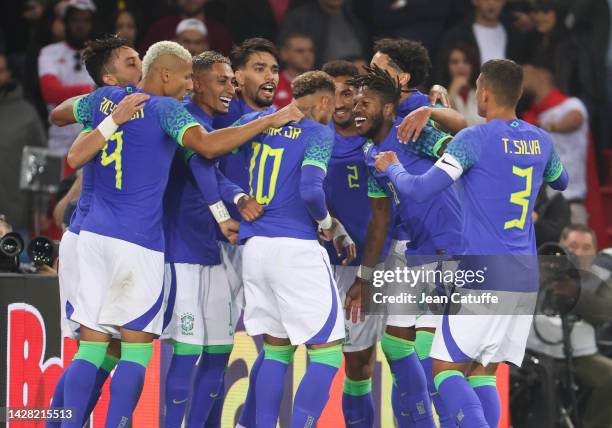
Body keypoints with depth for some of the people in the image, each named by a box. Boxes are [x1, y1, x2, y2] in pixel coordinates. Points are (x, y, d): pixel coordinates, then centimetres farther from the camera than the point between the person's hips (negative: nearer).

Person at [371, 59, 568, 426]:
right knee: (483, 373, 11)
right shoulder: (541, 141, 9)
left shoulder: (475, 140, -10)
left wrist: (392, 168, 6)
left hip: (483, 272, -6)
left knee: (447, 368, -2)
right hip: (526, 279, 6)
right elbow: (560, 181, 32)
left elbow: (419, 190, -14)